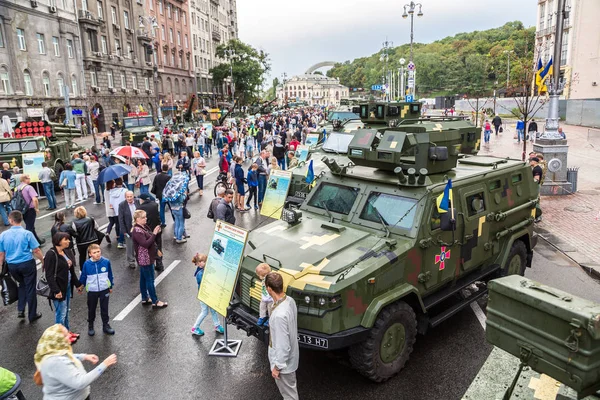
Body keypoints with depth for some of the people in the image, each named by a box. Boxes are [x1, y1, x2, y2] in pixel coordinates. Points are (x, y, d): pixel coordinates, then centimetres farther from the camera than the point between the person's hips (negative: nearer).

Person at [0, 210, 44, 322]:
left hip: (12, 266, 4)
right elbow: (36, 251, -12)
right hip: (27, 264, -4)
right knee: (30, 289, 9)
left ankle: (21, 310, 21)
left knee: (22, 285, 28)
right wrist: (43, 261, 2)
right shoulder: (27, 234, -14)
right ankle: (32, 315, 19)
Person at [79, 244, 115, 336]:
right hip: (92, 291, 0)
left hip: (104, 290, 0)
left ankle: (106, 325, 27)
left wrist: (111, 286, 9)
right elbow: (83, 276, 3)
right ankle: (90, 326, 36)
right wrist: (81, 286, 13)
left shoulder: (106, 262, -13)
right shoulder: (87, 264, -14)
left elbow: (110, 275, 1)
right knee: (91, 309, 16)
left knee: (104, 308, 12)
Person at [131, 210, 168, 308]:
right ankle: (155, 302, 8)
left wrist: (156, 250, 17)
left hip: (147, 258, 10)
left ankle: (145, 298, 31)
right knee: (150, 280, -1)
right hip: (145, 259, -10)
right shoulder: (137, 231, -22)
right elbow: (145, 244, -31)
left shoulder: (144, 227, 7)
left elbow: (150, 241, 19)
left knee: (143, 278, 19)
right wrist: (154, 233, -30)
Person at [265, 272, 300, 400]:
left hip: (283, 362, -8)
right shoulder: (290, 300, -10)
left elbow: (283, 345, -28)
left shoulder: (279, 315, -37)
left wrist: (277, 366, -15)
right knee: (289, 390, 29)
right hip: (290, 357, 8)